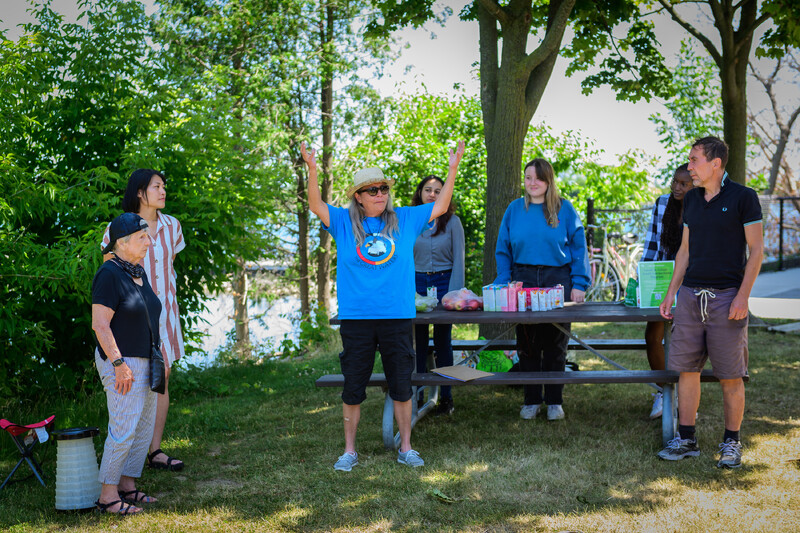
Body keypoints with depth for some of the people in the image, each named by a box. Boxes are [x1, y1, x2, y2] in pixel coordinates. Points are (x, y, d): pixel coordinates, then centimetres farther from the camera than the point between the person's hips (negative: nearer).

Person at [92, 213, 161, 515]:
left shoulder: (139, 273, 12)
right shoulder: (109, 275, -15)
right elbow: (99, 324, -19)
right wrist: (119, 364, -21)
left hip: (144, 362, 9)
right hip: (122, 363, -9)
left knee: (144, 426, 11)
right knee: (123, 429, -9)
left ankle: (128, 486, 20)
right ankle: (107, 496, -2)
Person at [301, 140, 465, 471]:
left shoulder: (404, 220, 8)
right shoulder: (344, 222, 5)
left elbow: (440, 207, 11)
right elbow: (316, 206, -5)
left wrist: (453, 169, 3)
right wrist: (312, 170, -19)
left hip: (397, 317, 1)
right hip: (356, 318, -1)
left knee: (401, 386, 7)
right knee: (353, 388, 5)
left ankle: (406, 448, 20)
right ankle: (350, 450, 17)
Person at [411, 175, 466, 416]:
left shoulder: (452, 222, 1)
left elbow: (458, 260, -1)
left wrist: (454, 293, -9)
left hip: (444, 282, -2)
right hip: (417, 284, 2)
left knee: (442, 341, 3)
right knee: (418, 341, 2)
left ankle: (446, 398, 11)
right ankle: (416, 397, 9)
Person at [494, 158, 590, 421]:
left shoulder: (564, 209, 3)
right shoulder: (515, 209, 7)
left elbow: (578, 247, 2)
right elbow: (503, 250, 9)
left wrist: (579, 283, -7)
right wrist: (504, 284, -1)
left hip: (557, 279, -1)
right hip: (523, 279, 1)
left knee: (556, 343, 4)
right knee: (527, 344, 5)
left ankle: (554, 401, 14)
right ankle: (531, 400, 15)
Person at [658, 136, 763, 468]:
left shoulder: (743, 198, -4)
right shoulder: (691, 199, 12)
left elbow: (756, 249, -5)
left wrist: (743, 295, -13)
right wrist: (671, 292, 12)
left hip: (727, 297, -5)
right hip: (691, 295, 5)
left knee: (730, 376, 0)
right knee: (687, 369, 5)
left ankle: (731, 442, 13)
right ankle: (686, 439, 14)